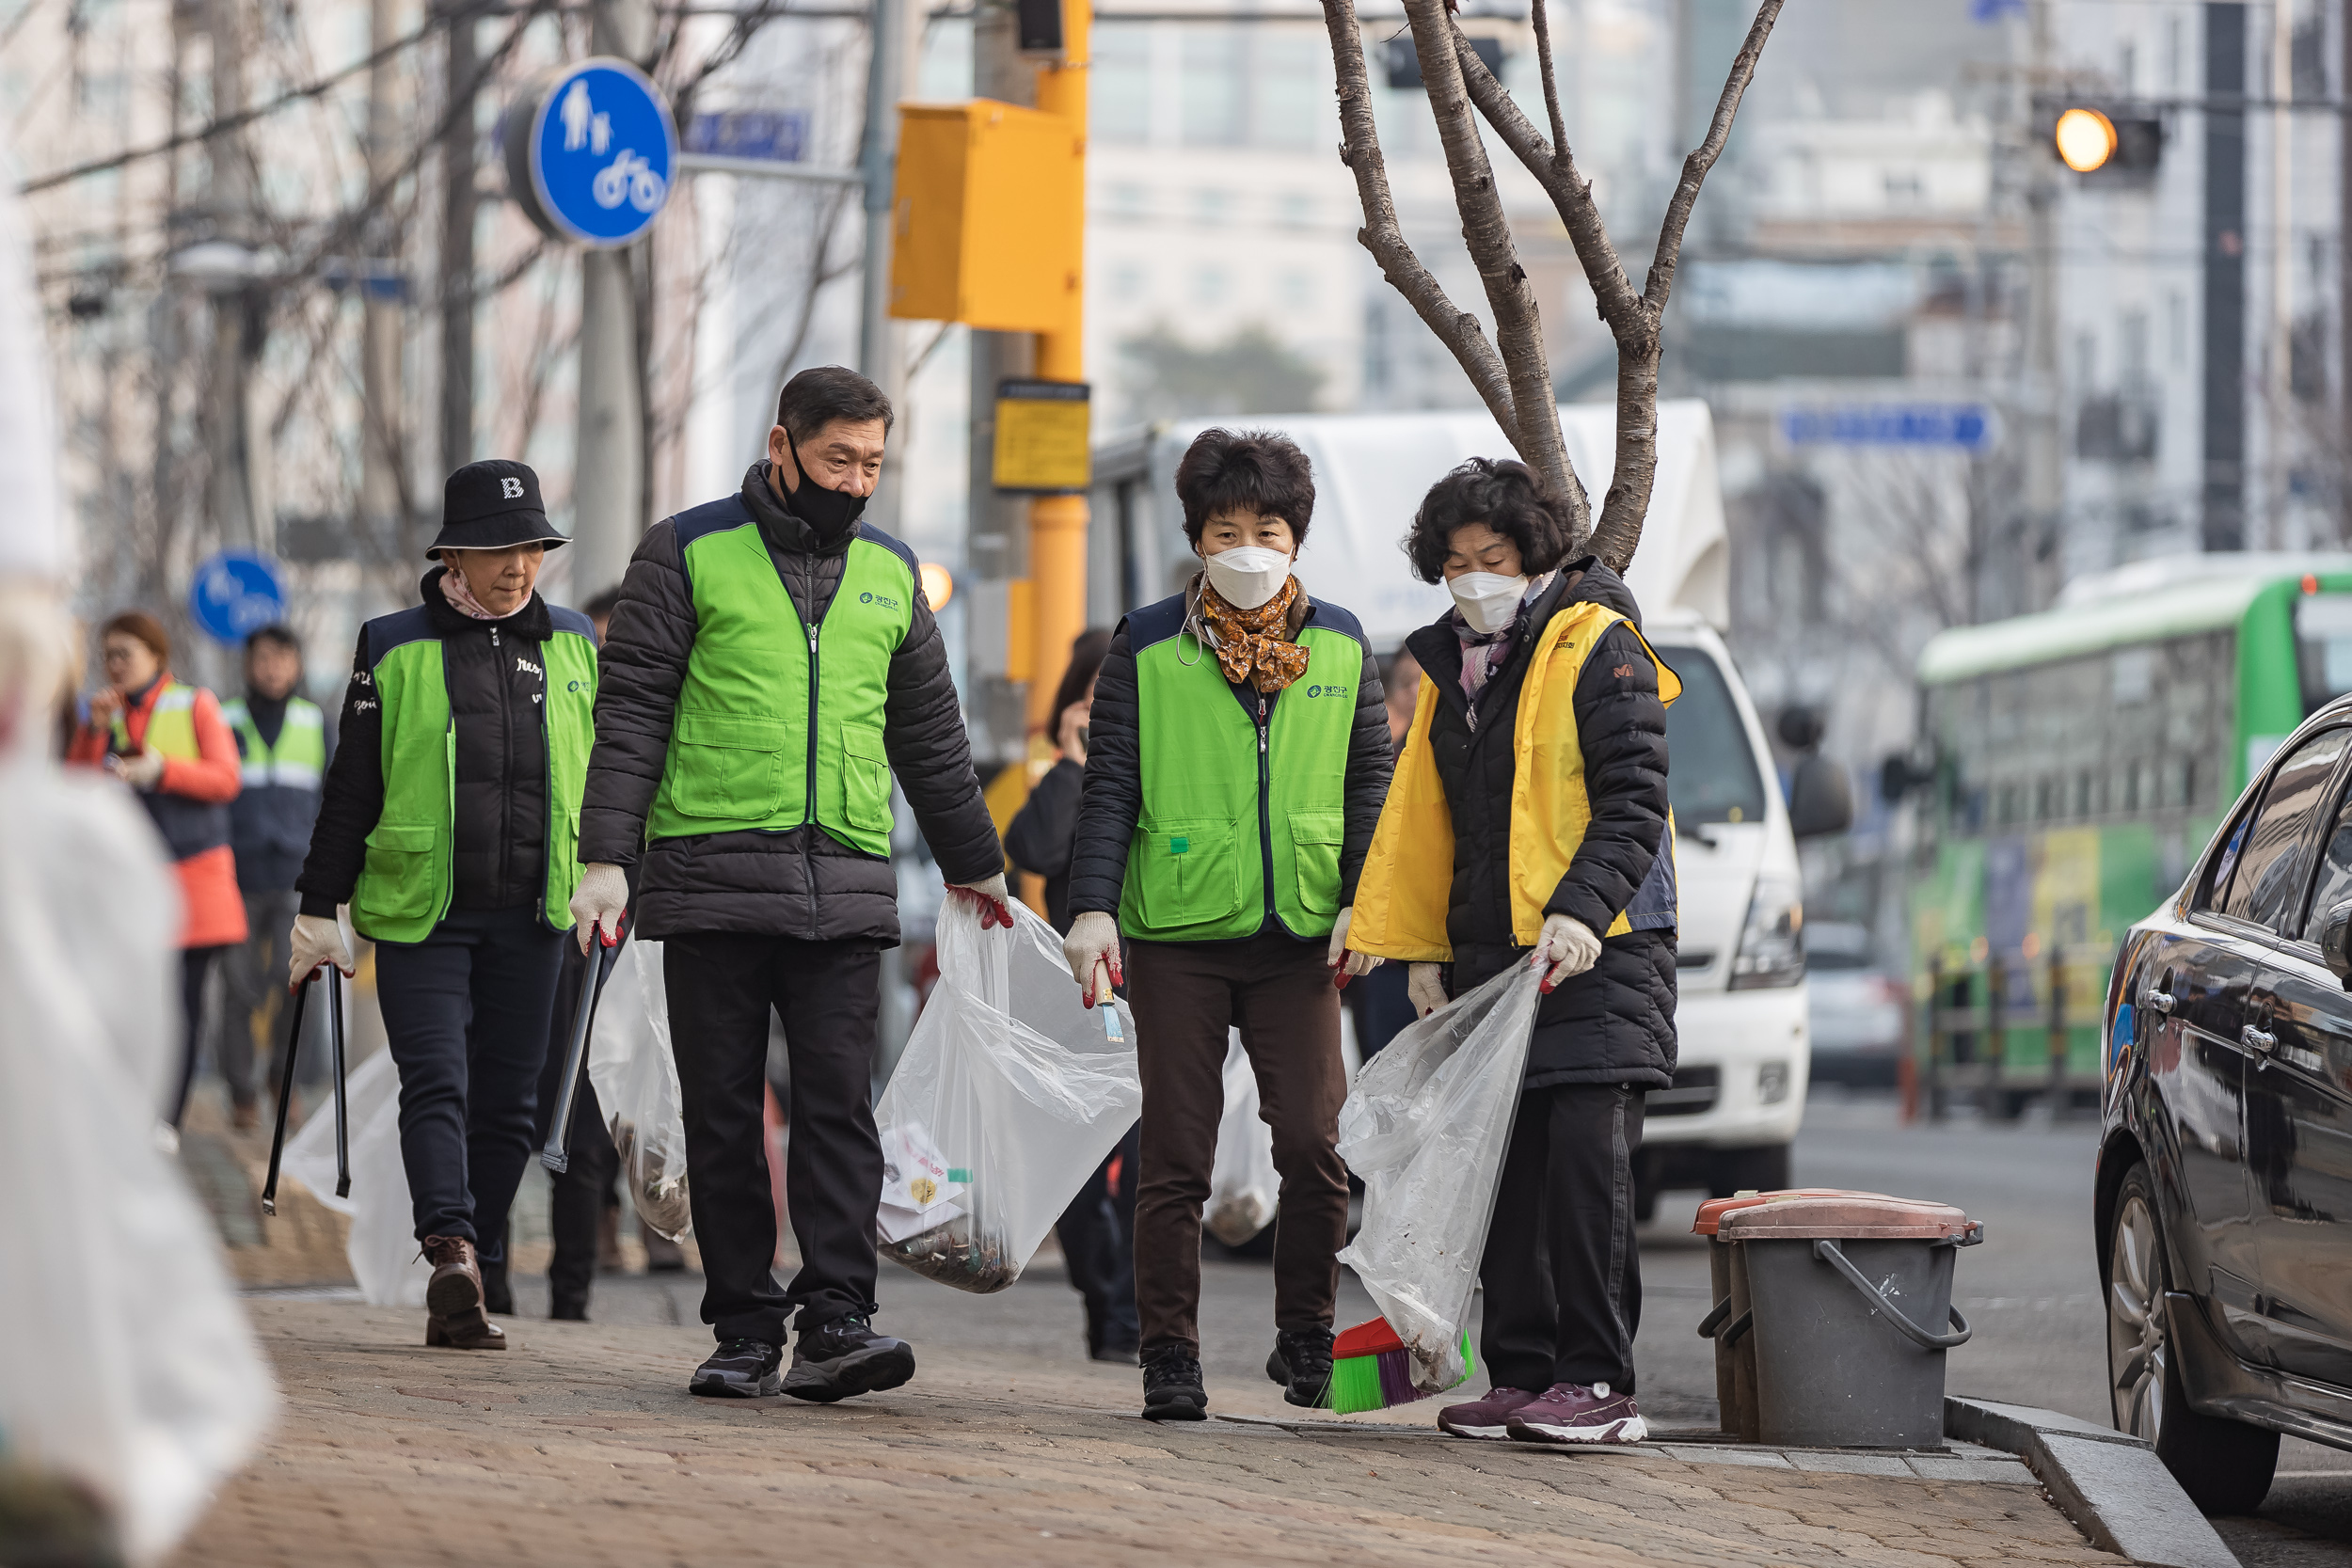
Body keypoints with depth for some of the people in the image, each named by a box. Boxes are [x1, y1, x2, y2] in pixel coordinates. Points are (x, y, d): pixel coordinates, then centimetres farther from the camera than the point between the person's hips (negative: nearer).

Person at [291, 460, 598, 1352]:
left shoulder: (573, 645, 11)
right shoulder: (394, 650, 2)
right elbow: (350, 789, 5)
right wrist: (320, 909, 4)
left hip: (529, 919, 3)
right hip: (418, 912, -3)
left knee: (506, 1103, 2)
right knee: (436, 1082, -17)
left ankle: (463, 1299, 8)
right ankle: (451, 1253, -32)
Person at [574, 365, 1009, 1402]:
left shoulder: (890, 573, 16)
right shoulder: (690, 554, 3)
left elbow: (931, 736, 26)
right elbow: (632, 712, 0)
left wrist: (974, 865, 32)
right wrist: (607, 856, -9)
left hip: (844, 888, 2)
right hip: (710, 878, -2)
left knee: (838, 1102, -8)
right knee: (723, 1113, 1)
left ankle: (836, 1322, -12)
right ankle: (744, 1329, 6)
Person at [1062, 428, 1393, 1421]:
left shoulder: (1340, 647, 10)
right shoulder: (1148, 648, 3)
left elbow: (1369, 783, 13)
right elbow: (1110, 788, 1)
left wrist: (1363, 902, 1)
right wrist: (1092, 909, -9)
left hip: (1300, 937, 1)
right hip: (1177, 937, -1)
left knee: (1316, 1145, -7)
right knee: (1175, 1157, 0)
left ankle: (1305, 1338, 10)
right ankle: (1170, 1356, 7)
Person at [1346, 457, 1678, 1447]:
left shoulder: (1599, 648, -5)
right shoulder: (1449, 668, 17)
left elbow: (1633, 803, -12)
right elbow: (1423, 824, 24)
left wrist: (1581, 911, -23)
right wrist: (1421, 948, 18)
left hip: (1598, 957, -7)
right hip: (1487, 958, 7)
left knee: (1584, 1160, -13)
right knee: (1503, 1172, 6)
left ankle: (1598, 1383, -12)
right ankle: (1523, 1375, 12)